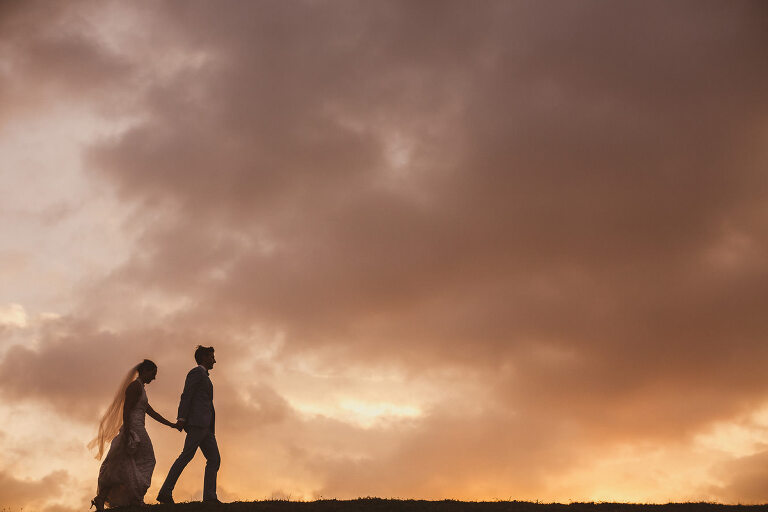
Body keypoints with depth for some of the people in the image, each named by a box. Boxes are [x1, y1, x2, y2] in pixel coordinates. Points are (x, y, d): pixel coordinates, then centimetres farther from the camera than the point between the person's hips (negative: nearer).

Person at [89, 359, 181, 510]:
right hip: (134, 429, -10)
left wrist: (172, 425, 26)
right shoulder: (135, 386, -8)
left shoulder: (140, 388, 23)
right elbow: (126, 409, -18)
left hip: (137, 431, 10)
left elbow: (151, 412, 26)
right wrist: (127, 433, -24)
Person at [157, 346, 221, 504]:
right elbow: (186, 396, -11)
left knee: (214, 459, 0)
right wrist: (181, 418, -22)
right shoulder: (196, 372, 1)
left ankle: (209, 496, -7)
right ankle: (165, 492, -18)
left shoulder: (203, 376, 29)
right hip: (197, 421, -10)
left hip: (205, 426, 10)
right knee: (187, 455, -15)